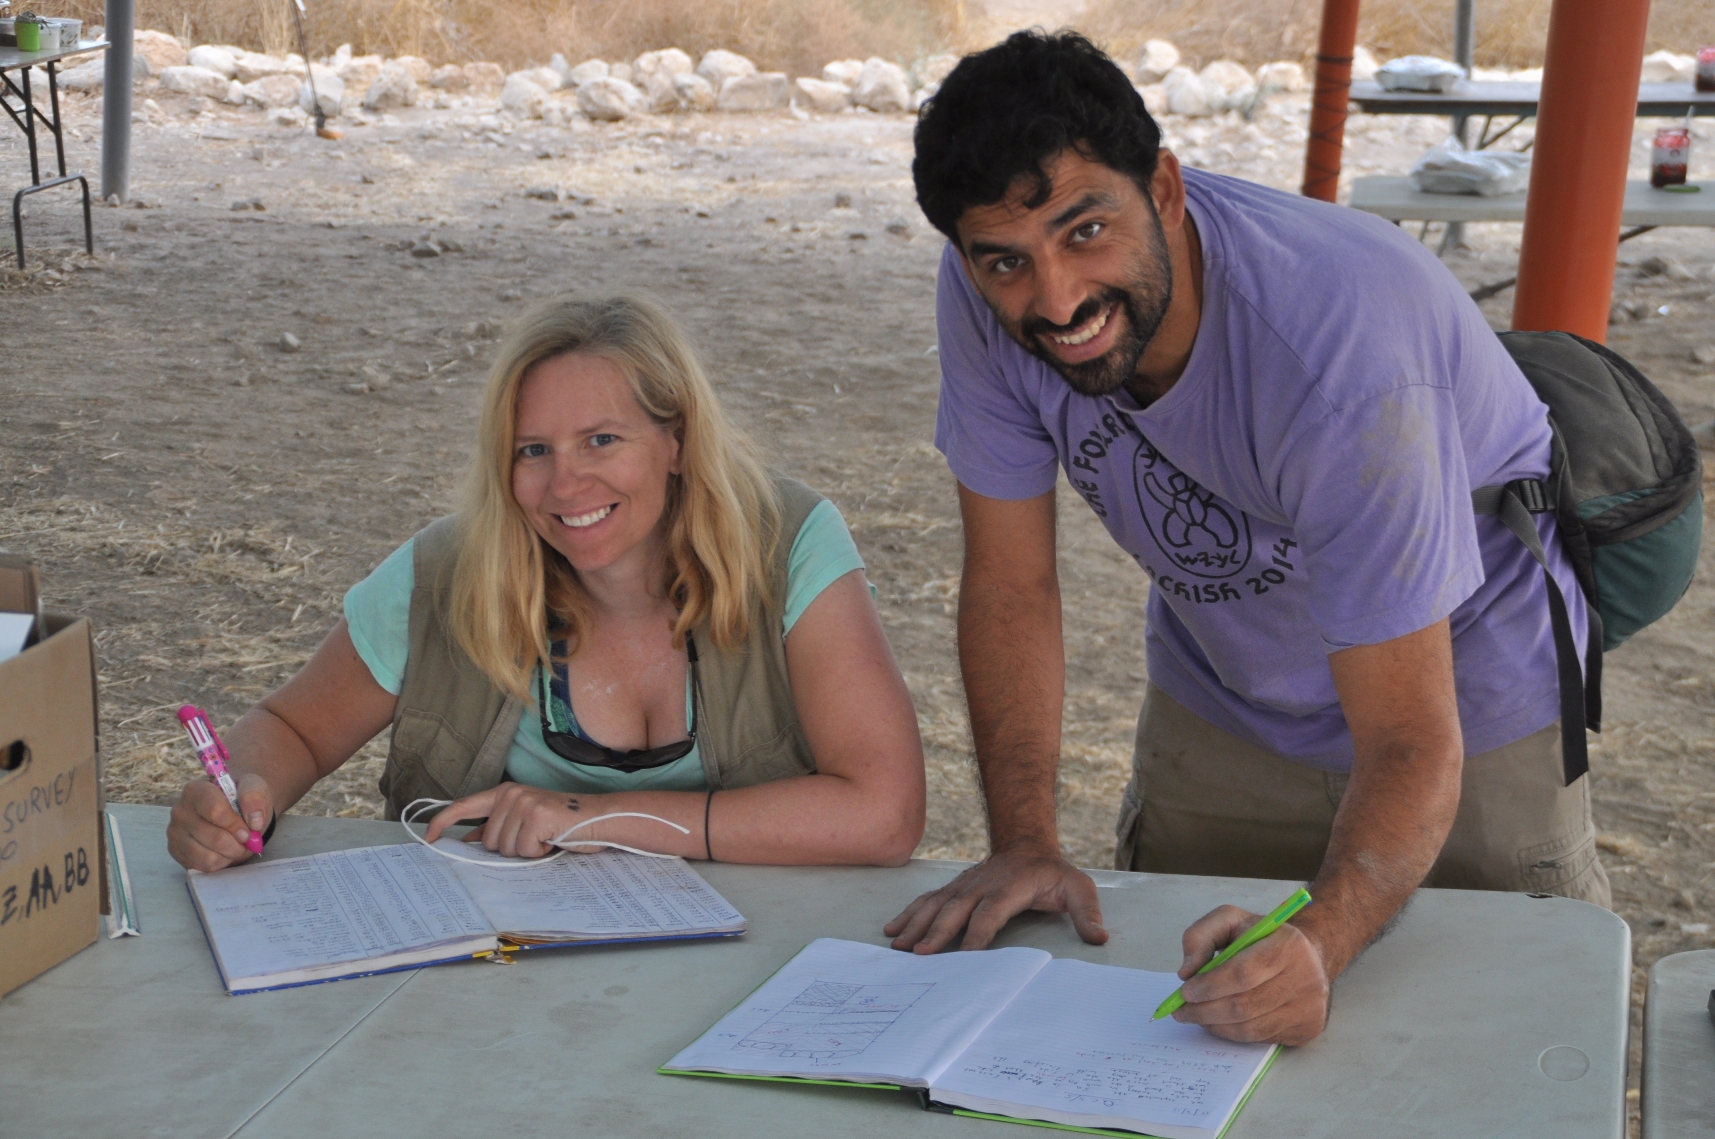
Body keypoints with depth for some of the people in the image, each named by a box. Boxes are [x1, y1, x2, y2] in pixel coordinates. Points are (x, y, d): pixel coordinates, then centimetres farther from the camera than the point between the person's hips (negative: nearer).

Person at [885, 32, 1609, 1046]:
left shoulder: (1338, 350, -39)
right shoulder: (987, 299, -24)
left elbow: (1412, 747, -36)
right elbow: (1011, 583, -14)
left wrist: (1320, 942, -54)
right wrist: (1024, 841, -23)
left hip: (1463, 685, -4)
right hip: (1222, 696, 4)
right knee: (1171, 1008, 13)